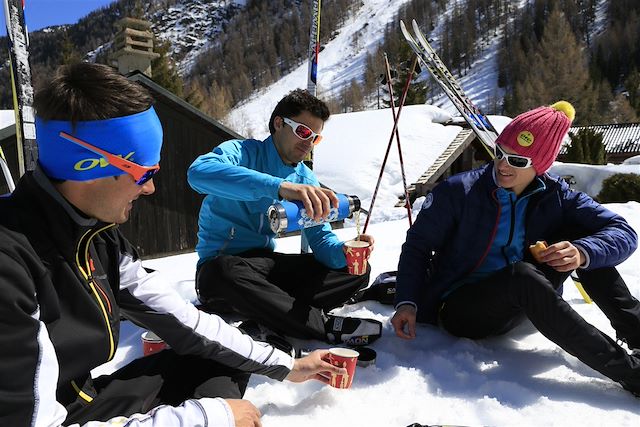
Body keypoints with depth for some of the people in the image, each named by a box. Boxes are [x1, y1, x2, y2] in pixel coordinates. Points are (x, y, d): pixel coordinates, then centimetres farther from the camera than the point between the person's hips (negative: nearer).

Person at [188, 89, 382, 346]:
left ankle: (277, 311, -23)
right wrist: (280, 186, -48)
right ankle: (325, 326, -26)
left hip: (266, 263, 6)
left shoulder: (305, 180, 6)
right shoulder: (241, 152, -13)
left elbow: (321, 239, 2)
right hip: (222, 264, -5)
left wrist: (344, 252, -23)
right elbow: (199, 172, -37)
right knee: (224, 272, -42)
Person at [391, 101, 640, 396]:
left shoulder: (556, 196, -3)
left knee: (579, 233, -12)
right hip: (460, 310, -3)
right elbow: (417, 246, -9)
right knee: (522, 274, -36)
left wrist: (583, 253, -31)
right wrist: (407, 303, -22)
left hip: (521, 304, 4)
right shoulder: (458, 191, -12)